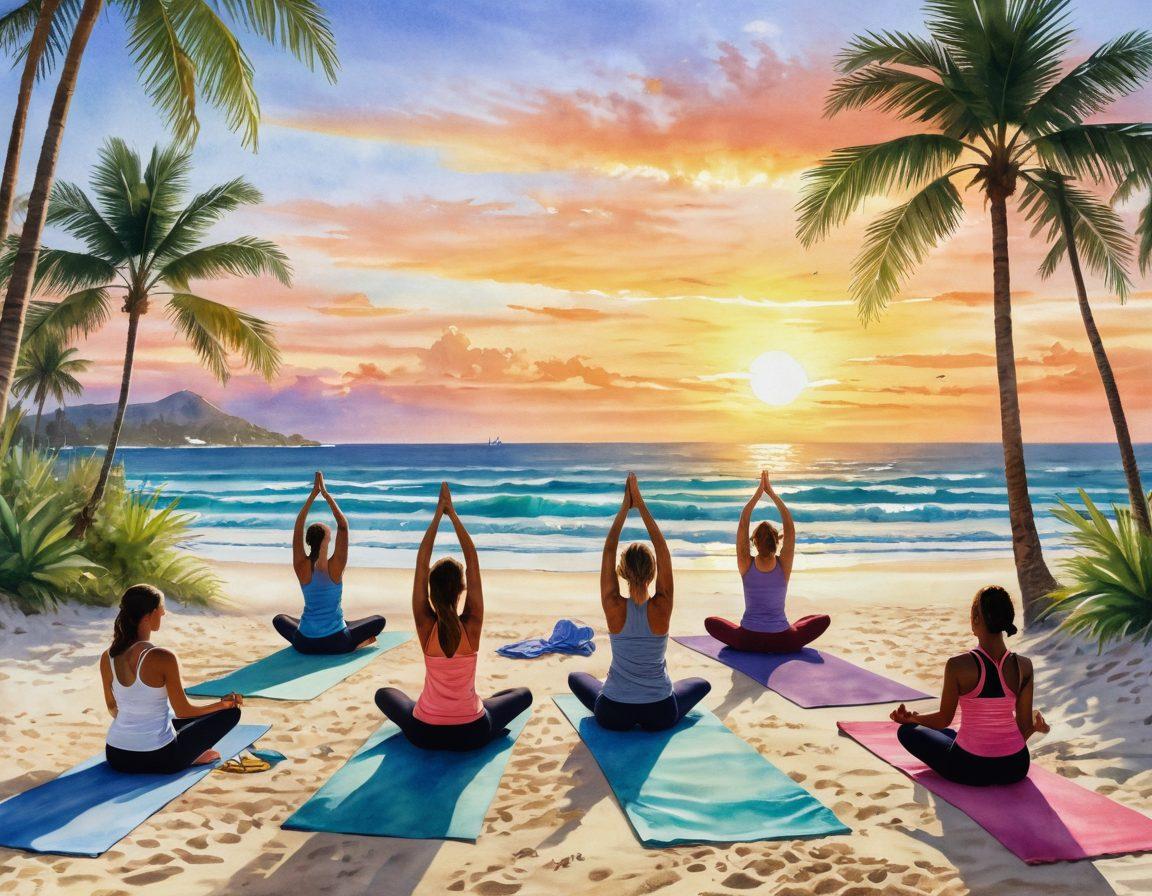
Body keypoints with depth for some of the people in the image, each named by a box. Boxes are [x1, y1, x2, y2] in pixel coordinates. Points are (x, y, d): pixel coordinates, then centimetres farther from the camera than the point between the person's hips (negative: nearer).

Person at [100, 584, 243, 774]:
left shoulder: (107, 658, -4)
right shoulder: (163, 658, -21)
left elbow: (112, 707, 11)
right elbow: (183, 711, -12)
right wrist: (226, 702, 4)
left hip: (116, 757, 6)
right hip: (158, 760, -6)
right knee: (231, 712, 9)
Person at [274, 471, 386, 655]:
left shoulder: (302, 567, -10)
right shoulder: (335, 567, -16)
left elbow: (298, 527, -5)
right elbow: (343, 526, -13)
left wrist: (313, 494, -7)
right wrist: (326, 494, -12)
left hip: (305, 644, 2)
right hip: (336, 643, -2)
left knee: (279, 619, 34)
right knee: (379, 621, 20)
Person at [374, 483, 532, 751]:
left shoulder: (425, 625, -15)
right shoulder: (472, 625, -16)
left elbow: (421, 563, -12)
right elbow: (473, 562, -12)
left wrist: (438, 515, -11)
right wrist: (453, 515, -10)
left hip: (424, 734, 1)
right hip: (472, 734, -1)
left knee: (384, 694, 30)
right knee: (523, 694, 23)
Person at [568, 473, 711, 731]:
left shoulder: (615, 608, -16)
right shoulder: (662, 608, -15)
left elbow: (608, 551, -9)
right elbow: (664, 552, -10)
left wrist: (625, 507, -8)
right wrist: (641, 505, -9)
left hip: (613, 715, 1)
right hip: (660, 715, -1)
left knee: (576, 678, 32)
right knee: (702, 684, 29)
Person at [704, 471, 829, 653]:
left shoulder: (746, 565, -10)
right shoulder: (784, 565, -10)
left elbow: (743, 525, -8)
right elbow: (789, 526, -7)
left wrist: (759, 493, -8)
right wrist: (772, 492, -8)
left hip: (747, 641, 0)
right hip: (782, 642, 0)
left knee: (710, 622, 26)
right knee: (824, 619, 21)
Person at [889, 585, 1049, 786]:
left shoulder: (958, 666, -21)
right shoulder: (1024, 666, -11)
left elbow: (943, 719, -7)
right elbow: (1024, 727, 0)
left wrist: (911, 717, 12)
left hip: (969, 770, -4)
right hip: (1016, 768, 4)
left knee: (907, 731, 21)